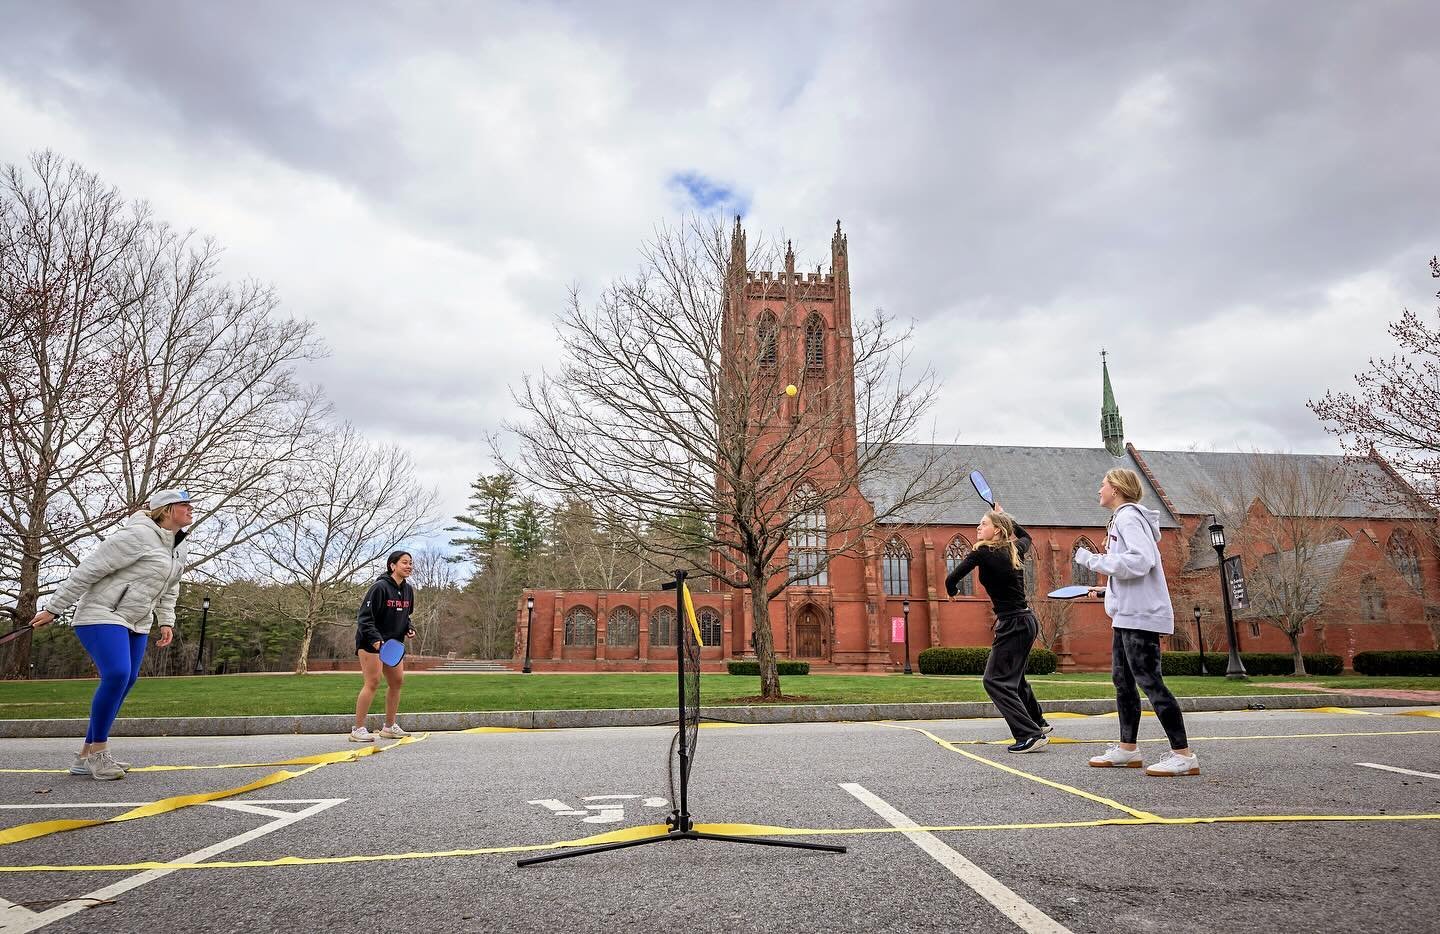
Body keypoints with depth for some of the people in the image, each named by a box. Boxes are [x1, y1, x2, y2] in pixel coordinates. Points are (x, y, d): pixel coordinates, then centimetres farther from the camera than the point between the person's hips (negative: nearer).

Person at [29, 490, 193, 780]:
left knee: (127, 681, 3)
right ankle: (97, 751, -6)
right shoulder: (138, 535, -19)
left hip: (137, 623, 9)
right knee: (117, 675, -22)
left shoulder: (181, 548, 8)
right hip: (101, 615, -9)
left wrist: (166, 621, 13)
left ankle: (85, 756, 13)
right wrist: (53, 608, -15)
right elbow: (88, 570, -17)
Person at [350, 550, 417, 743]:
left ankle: (389, 727, 18)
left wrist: (408, 629, 1)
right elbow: (364, 617, -19)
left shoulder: (408, 590, 6)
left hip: (393, 642, 8)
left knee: (397, 681, 7)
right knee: (373, 683, -11)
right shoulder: (380, 587, -18)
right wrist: (375, 639, -28)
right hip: (370, 641, -8)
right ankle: (358, 730, -1)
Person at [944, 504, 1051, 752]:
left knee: (996, 681, -5)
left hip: (1013, 624, -9)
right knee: (1014, 676, 26)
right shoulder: (1014, 550, 8)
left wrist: (952, 591, 8)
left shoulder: (982, 552, -14)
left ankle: (1030, 735, -11)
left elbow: (951, 579, -15)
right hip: (1027, 620, 9)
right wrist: (1004, 515, 36)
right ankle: (1038, 722, 42)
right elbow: (1025, 536, 33)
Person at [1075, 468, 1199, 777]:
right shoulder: (1122, 518, 19)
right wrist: (1107, 590, 20)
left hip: (1140, 615, -11)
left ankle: (1184, 756, -3)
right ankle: (1127, 749, 20)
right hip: (1128, 615, 11)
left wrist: (1093, 560, -18)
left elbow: (1141, 561, -25)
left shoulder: (1128, 516, -11)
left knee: (1149, 681, -8)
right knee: (1122, 680, 12)